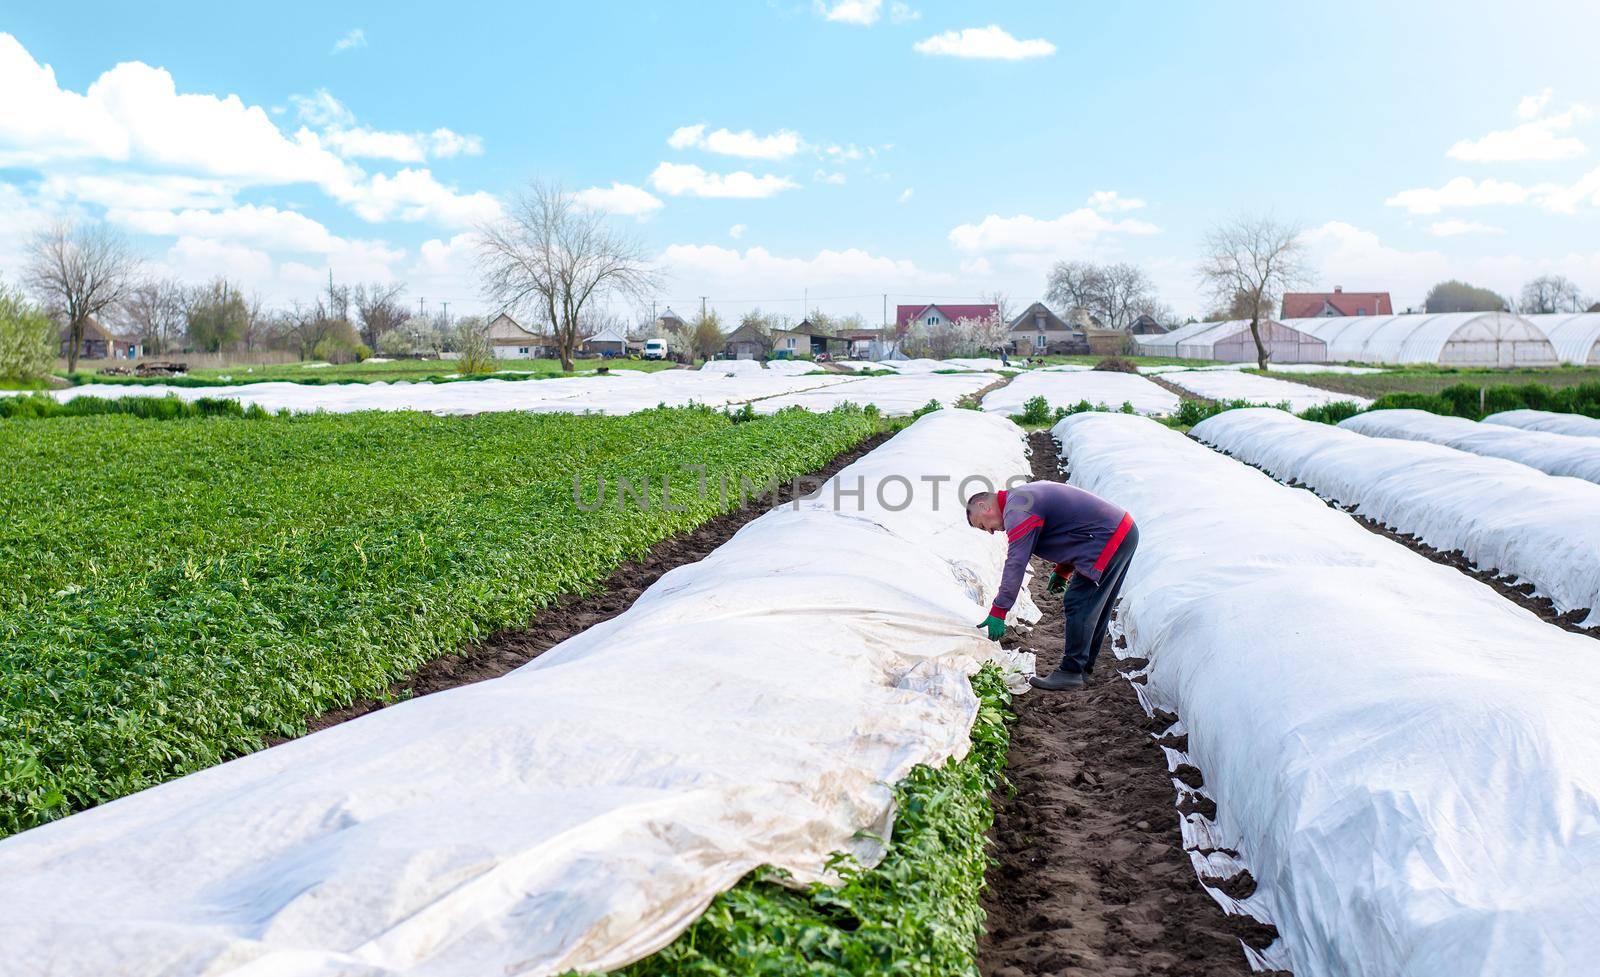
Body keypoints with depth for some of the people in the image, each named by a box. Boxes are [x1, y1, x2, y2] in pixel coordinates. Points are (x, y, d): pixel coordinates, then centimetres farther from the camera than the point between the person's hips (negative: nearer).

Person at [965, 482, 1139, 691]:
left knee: (1077, 606, -8)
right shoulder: (1025, 496, 17)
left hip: (1107, 539, -11)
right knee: (1096, 608, 17)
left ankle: (1071, 673, -5)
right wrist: (1063, 571, 21)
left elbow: (1015, 564, -19)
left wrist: (998, 611, -17)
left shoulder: (1017, 511, -15)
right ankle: (1084, 666, 26)